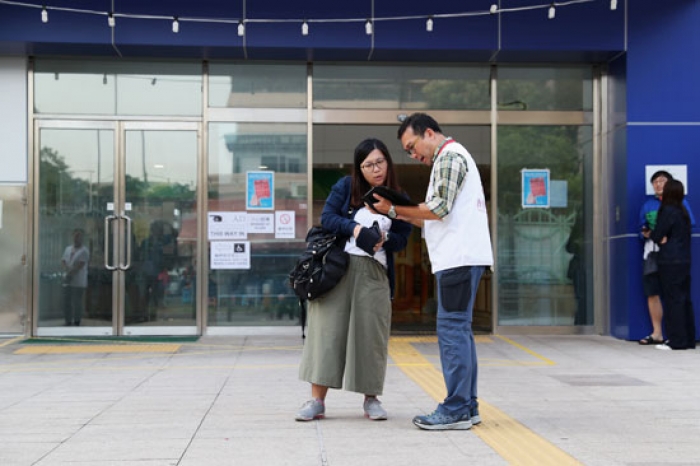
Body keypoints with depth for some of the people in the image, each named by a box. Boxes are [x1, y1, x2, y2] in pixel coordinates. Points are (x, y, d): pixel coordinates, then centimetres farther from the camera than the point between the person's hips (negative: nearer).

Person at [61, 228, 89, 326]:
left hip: (79, 283, -6)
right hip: (67, 282, 6)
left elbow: (79, 266, -13)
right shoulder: (68, 249, 15)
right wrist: (68, 270, -12)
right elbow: (63, 263, 8)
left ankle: (77, 323, 3)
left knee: (77, 304, -4)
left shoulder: (84, 251, -5)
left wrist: (68, 275, -14)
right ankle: (68, 323, 13)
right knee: (66, 303, 5)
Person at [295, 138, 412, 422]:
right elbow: (327, 217, -1)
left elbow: (402, 239, 6)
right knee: (328, 330, -3)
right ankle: (317, 401, 1)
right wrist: (355, 228, -15)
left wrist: (384, 239, -15)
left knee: (371, 333, 2)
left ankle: (371, 399, 17)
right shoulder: (346, 186, 7)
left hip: (374, 273, 1)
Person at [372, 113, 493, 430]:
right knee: (458, 330, 11)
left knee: (452, 329, -10)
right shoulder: (451, 157, 26)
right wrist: (407, 216, 12)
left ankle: (456, 410, -8)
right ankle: (467, 406, 14)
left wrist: (394, 209, -8)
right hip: (459, 257, 11)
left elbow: (440, 208, -16)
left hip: (459, 257, -11)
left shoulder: (450, 156, -6)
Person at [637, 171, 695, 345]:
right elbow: (642, 229, 20)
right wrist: (645, 233, -4)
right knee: (652, 293, 4)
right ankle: (657, 333, 12)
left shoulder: (680, 203, 6)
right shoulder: (647, 204, 17)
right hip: (652, 251, 4)